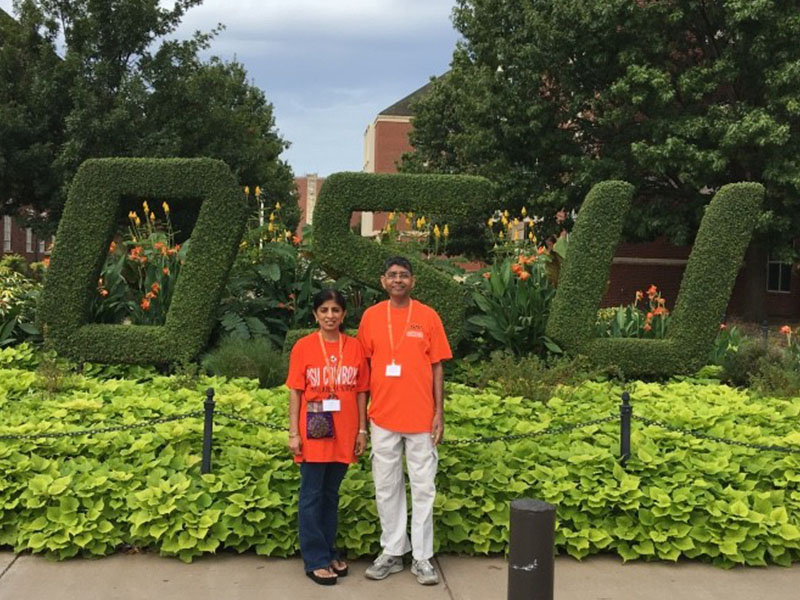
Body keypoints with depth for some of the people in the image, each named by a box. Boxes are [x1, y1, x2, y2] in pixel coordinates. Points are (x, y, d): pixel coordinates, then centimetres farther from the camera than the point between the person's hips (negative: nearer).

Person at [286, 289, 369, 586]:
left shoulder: (355, 347, 3)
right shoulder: (303, 346, -4)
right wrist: (294, 433, -7)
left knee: (331, 494, 14)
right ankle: (316, 560, 12)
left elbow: (361, 392, 6)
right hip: (314, 433, -2)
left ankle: (329, 552, 25)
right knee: (312, 496, 4)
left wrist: (362, 430, 3)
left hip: (344, 434, 3)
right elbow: (295, 392, -3)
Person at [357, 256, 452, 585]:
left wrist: (439, 412, -4)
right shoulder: (371, 316, 3)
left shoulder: (428, 316, 0)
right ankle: (392, 552, 21)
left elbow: (437, 367, 1)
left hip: (420, 417, -1)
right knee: (386, 487, 9)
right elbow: (363, 367, 7)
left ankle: (422, 557, 13)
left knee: (423, 487, 4)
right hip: (383, 417, 1)